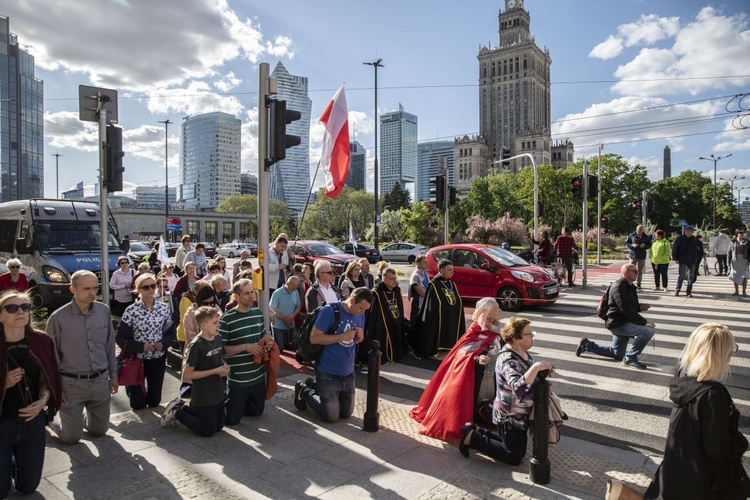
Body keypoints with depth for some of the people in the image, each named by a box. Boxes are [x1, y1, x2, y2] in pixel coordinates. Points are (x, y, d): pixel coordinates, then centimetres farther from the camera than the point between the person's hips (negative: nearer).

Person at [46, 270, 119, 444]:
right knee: (71, 437, 9)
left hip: (101, 381, 4)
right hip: (72, 384, -4)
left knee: (99, 431, 16)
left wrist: (113, 375, 10)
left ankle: (79, 419, 46)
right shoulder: (58, 318, -13)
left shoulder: (104, 311, -2)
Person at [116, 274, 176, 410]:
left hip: (158, 358, 3)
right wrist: (141, 346, -21)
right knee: (137, 404, 11)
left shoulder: (164, 308, -3)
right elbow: (121, 338, -10)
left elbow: (171, 331, 5)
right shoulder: (131, 310, -14)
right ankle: (131, 387, 43)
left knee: (155, 401, 13)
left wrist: (163, 343, -13)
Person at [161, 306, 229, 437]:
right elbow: (186, 375, -21)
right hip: (203, 397, -7)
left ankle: (182, 407, 29)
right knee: (208, 431, 6)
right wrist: (216, 371, -23)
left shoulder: (218, 339, 0)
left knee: (218, 426, 19)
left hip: (218, 393, 7)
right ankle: (176, 413, 20)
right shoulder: (196, 345, -22)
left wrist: (225, 367, -6)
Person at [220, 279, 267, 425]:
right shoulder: (227, 319, -16)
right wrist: (245, 347, -22)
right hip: (238, 379, -6)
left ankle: (236, 403, 44)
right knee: (232, 419, 8)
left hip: (258, 376, 6)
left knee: (257, 411, 21)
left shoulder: (258, 313, 3)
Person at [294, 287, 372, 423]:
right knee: (331, 416, -1)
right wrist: (342, 336, -25)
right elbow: (314, 338, -21)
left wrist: (360, 336, -11)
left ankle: (315, 385, 32)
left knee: (346, 414, 18)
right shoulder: (330, 311, -19)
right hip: (328, 373, -7)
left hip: (348, 373, 7)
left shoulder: (360, 315, 1)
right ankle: (304, 391, 21)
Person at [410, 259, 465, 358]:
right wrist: (427, 322, -14)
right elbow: (429, 306, -12)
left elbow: (458, 303, 12)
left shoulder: (452, 284, 9)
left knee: (449, 340, 13)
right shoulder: (433, 285, -12)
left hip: (452, 320, 6)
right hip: (437, 320, -6)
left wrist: (458, 320, 10)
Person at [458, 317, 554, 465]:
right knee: (514, 457, 1)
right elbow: (519, 388, -44)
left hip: (520, 416, 9)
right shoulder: (508, 360, -29)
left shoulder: (523, 353, 0)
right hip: (509, 418, -9)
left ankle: (477, 431, 23)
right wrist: (536, 367, -45)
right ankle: (472, 437, 8)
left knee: (520, 451, 20)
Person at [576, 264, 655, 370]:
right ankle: (630, 358, -13)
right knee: (648, 331, -24)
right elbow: (625, 309, -25)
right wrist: (644, 322, -24)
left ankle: (587, 345, 23)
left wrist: (640, 307, 3)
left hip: (623, 323, 10)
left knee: (618, 355, 17)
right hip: (618, 323, -10)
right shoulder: (619, 286, -17)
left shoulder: (630, 287, 14)